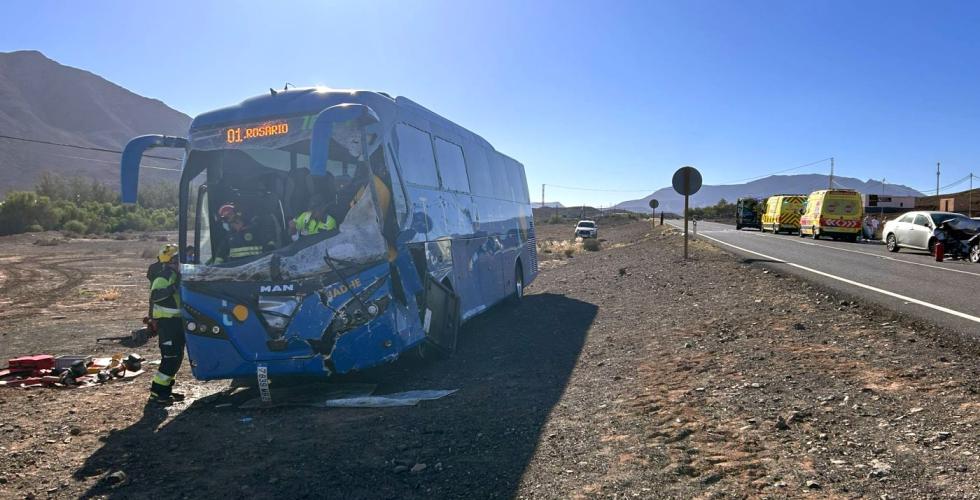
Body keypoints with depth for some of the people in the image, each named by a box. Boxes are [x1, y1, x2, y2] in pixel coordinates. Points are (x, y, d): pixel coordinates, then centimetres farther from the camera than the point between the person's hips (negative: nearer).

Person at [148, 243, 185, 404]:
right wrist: (173, 287, -36)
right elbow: (154, 296, -29)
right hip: (167, 321, -10)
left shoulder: (176, 275, 16)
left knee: (176, 356, 13)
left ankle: (166, 389, 23)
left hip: (176, 320, 10)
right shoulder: (163, 276, -15)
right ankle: (156, 392, -4)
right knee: (170, 357, -10)